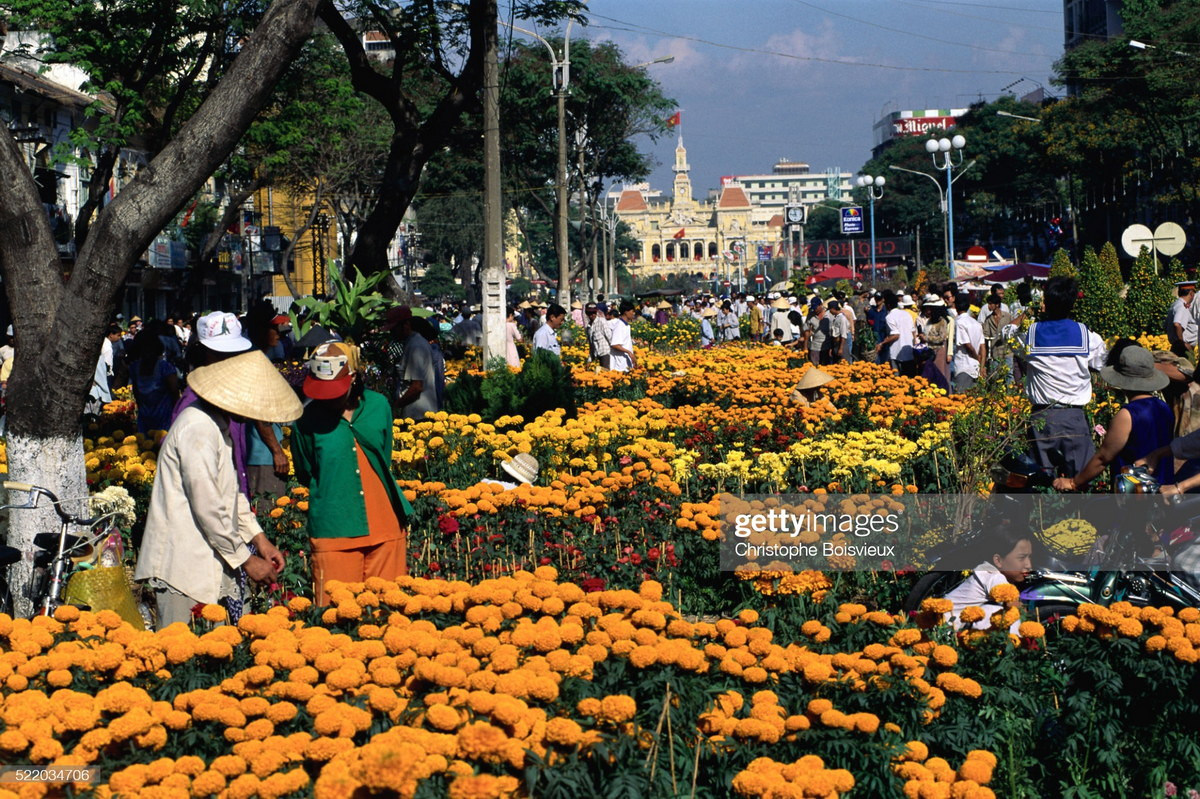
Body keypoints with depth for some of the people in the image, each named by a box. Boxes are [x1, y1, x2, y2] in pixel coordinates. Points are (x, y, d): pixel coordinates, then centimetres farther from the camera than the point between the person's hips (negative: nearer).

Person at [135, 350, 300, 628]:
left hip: (208, 565, 10)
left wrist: (260, 540, 14)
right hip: (183, 569, -10)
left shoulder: (218, 425, 14)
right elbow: (208, 509, -19)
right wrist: (245, 560, -10)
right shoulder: (198, 429, -18)